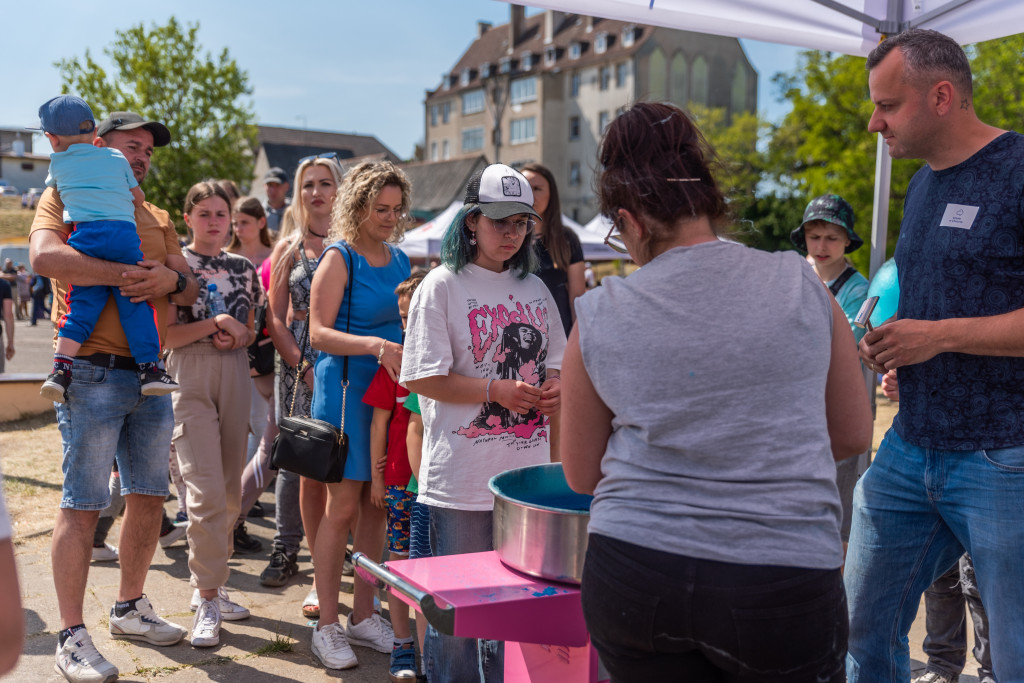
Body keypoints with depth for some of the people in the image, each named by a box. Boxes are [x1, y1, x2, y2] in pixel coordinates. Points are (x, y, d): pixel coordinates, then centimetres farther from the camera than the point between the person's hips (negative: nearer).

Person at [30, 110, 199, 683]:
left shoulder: (158, 219, 20)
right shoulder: (67, 198, 2)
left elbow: (191, 288, 13)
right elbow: (45, 256, -18)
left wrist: (171, 280, -10)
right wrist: (127, 274, -22)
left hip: (151, 376, 7)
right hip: (94, 372, -6)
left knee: (149, 496, 12)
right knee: (83, 505, -4)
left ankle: (130, 608, 28)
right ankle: (73, 635, 5)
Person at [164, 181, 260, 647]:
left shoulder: (243, 267, 13)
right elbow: (165, 333, -5)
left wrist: (240, 335, -2)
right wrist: (214, 323, -17)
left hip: (235, 374, 5)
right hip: (190, 377, -5)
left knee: (230, 490, 8)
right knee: (206, 491, -13)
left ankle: (209, 585, 23)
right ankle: (207, 601, -4)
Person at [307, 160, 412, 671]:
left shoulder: (400, 260, 13)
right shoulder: (340, 259, -6)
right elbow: (318, 333, -14)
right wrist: (375, 346, -27)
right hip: (347, 386, -6)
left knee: (377, 504, 9)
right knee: (343, 504, -3)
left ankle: (363, 616, 21)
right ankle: (327, 624, 9)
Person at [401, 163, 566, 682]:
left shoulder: (535, 288, 13)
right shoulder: (442, 286, -4)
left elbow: (556, 366, 19)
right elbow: (423, 378, -10)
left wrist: (553, 388, -4)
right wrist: (498, 391, -15)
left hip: (527, 473, 5)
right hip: (462, 480, -5)